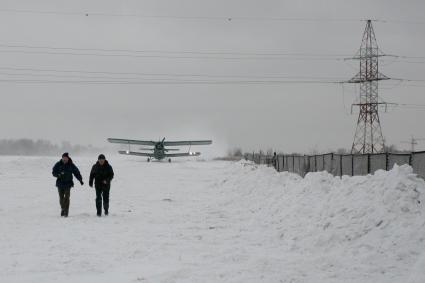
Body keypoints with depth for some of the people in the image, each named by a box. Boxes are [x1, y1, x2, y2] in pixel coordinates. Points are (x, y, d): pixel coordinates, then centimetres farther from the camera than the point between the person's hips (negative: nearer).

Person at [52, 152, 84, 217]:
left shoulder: (71, 165, 1)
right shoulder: (58, 164, 1)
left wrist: (80, 180, -2)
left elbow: (76, 172, 7)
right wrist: (58, 174, -19)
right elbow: (54, 172, 2)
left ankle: (66, 212, -9)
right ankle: (62, 209, 27)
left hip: (68, 184, -2)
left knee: (66, 198, -10)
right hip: (60, 184, 2)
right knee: (61, 198, 8)